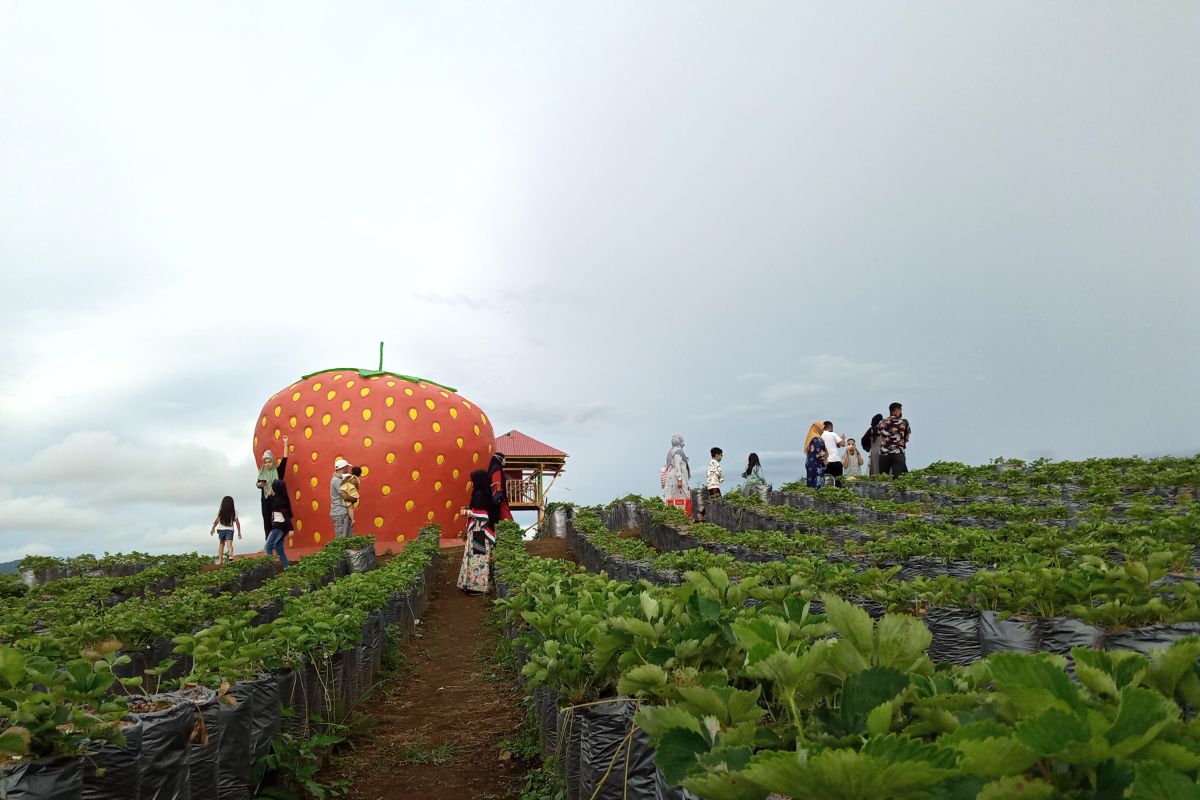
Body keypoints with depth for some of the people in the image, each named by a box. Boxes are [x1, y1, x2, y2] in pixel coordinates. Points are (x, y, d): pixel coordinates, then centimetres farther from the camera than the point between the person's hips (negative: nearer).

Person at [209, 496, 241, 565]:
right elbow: (237, 522, 0)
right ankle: (231, 554, -38)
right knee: (229, 544, -8)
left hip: (221, 529, 1)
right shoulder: (234, 511, -1)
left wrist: (213, 528, 5)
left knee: (221, 544, 17)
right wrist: (239, 532, 7)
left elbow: (217, 521, -8)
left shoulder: (221, 511, -4)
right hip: (230, 530, -1)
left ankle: (220, 559, 18)